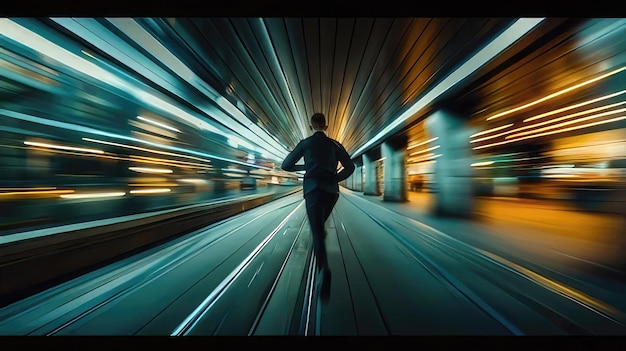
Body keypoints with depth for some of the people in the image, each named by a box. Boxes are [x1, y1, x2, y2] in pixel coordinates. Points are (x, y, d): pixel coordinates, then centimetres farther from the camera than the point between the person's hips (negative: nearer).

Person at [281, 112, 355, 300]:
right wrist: (335, 178, 14)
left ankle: (324, 270, -21)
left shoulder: (305, 143, 6)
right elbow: (350, 166, 4)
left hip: (313, 190, -3)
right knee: (319, 225, 28)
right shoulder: (335, 144, 11)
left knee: (317, 232, -4)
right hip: (332, 191, 3)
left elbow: (286, 165, 9)